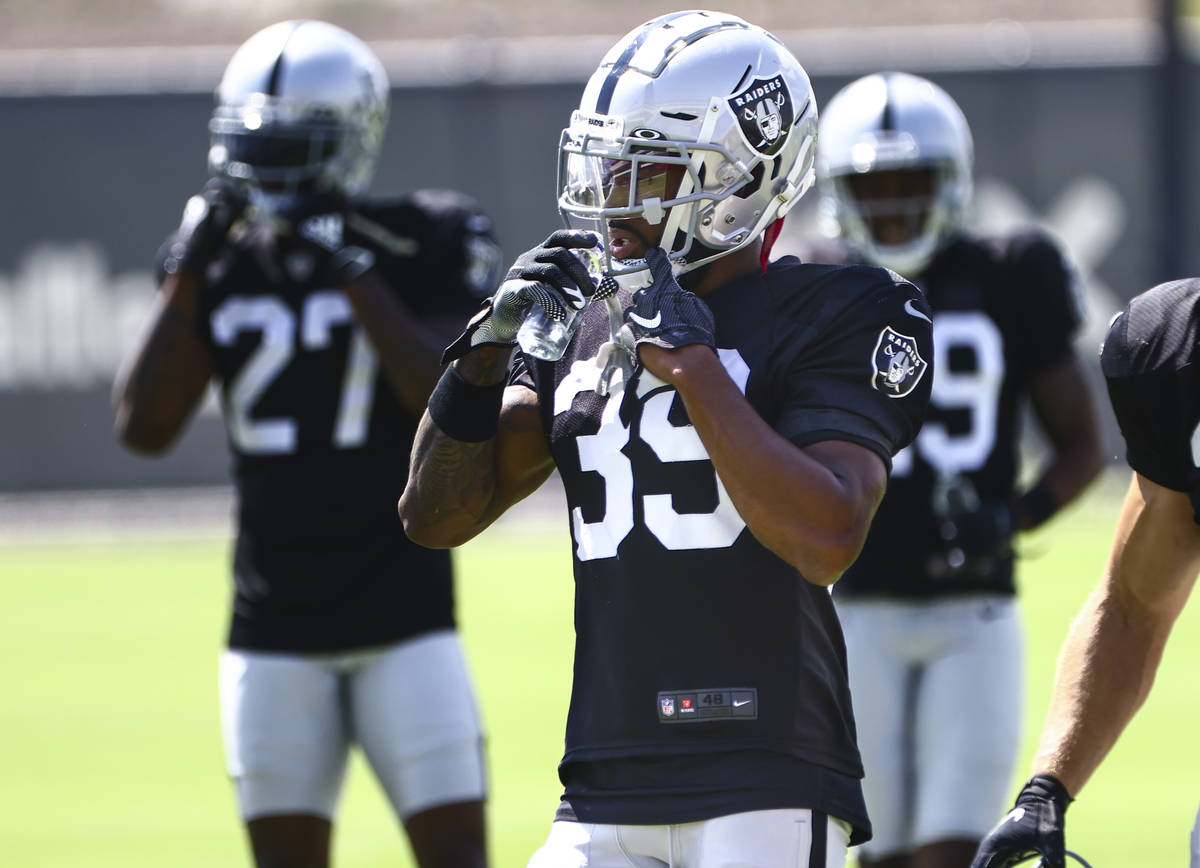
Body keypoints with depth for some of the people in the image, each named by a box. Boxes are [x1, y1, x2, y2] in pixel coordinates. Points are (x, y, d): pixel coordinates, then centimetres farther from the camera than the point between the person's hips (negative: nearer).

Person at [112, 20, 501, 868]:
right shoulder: (228, 264, 6)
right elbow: (144, 427, 0)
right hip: (273, 631, 4)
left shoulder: (427, 244, -4)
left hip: (405, 621, -3)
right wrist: (187, 277, -6)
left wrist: (352, 274, -19)